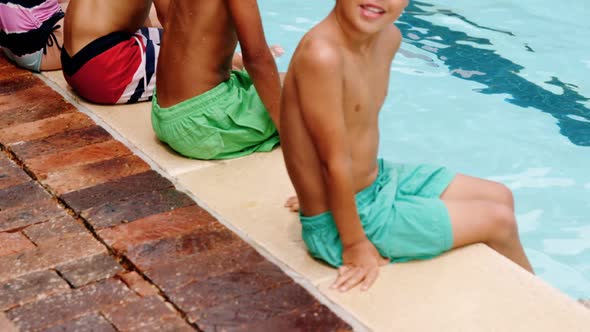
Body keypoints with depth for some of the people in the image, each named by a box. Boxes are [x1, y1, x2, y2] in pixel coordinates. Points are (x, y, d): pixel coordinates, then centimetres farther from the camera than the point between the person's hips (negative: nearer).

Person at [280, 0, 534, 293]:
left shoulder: (389, 37, -4)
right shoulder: (321, 54, -32)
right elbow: (336, 162, -26)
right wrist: (355, 244, -18)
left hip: (380, 179, 9)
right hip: (338, 225, -9)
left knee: (500, 197, 17)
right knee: (499, 221, 1)